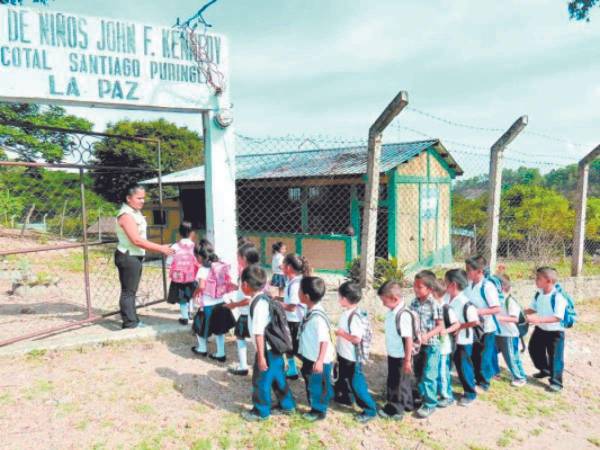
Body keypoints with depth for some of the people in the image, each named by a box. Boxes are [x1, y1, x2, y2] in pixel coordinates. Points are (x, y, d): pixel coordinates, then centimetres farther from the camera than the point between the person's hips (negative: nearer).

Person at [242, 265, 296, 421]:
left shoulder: (258, 304, -25)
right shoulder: (264, 298, 4)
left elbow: (259, 334, -24)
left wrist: (261, 356, -21)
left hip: (267, 350, -9)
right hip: (275, 348, 9)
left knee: (260, 381, 9)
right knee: (278, 378, 22)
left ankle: (261, 411, 26)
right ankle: (287, 405, 37)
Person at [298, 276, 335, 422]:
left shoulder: (317, 317, -31)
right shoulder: (310, 311, -2)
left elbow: (325, 340, -28)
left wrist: (320, 361, -25)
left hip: (319, 360, -9)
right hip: (310, 357, 9)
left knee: (318, 386, 10)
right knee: (311, 383, 24)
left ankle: (319, 411, 29)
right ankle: (315, 406, 43)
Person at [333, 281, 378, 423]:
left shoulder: (354, 316, -29)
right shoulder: (347, 312, 0)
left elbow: (357, 338, -33)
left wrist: (341, 333, -26)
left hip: (352, 357, -9)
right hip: (343, 354, 9)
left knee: (357, 383, 3)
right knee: (343, 379, 26)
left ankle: (370, 409, 18)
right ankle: (346, 398, 48)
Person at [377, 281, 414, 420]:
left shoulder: (403, 315, -27)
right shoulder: (391, 312, -1)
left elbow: (408, 339, -24)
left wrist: (407, 360, -19)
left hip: (401, 357, -8)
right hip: (393, 355, 8)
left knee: (398, 383, 8)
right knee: (402, 381, 23)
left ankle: (394, 410, 24)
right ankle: (407, 404, 41)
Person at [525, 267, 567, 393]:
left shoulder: (558, 297, -27)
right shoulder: (538, 294, -4)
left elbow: (557, 317, -32)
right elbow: (532, 309, 8)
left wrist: (539, 319, -40)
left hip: (555, 332, -8)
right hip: (540, 329, 8)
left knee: (555, 357, 4)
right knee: (534, 350, 21)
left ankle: (556, 382, 20)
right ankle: (545, 370, 45)